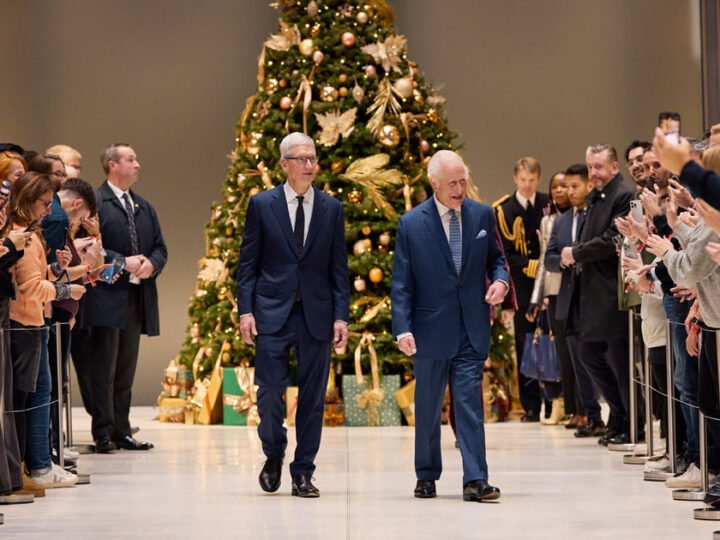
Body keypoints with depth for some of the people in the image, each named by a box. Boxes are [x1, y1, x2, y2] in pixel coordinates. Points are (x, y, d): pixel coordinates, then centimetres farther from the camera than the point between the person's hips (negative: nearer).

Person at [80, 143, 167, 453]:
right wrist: (122, 262, -17)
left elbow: (160, 248, 18)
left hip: (138, 297, 7)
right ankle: (103, 434, -2)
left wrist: (151, 263, -3)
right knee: (103, 371, -4)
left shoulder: (144, 207, 19)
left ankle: (122, 432, 14)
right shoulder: (94, 202, -5)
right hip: (106, 298, -7)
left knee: (126, 371, 10)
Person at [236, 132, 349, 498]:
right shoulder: (262, 205, 3)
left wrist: (341, 315, 0)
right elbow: (248, 263, 4)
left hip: (317, 314, 2)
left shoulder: (331, 208, 7)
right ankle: (273, 456, 20)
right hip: (272, 312, -2)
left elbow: (339, 267, 7)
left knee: (312, 396, 3)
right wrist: (245, 310, -5)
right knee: (270, 389, -6)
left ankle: (303, 473, 11)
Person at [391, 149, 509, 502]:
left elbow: (495, 257, 18)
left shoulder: (482, 215, 4)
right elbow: (401, 283, -3)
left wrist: (500, 279, -5)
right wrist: (402, 328, -12)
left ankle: (475, 480, -8)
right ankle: (426, 476, 23)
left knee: (470, 403, -6)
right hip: (430, 329, -1)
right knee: (427, 407, 10)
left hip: (472, 328, 1)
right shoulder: (411, 224, -3)